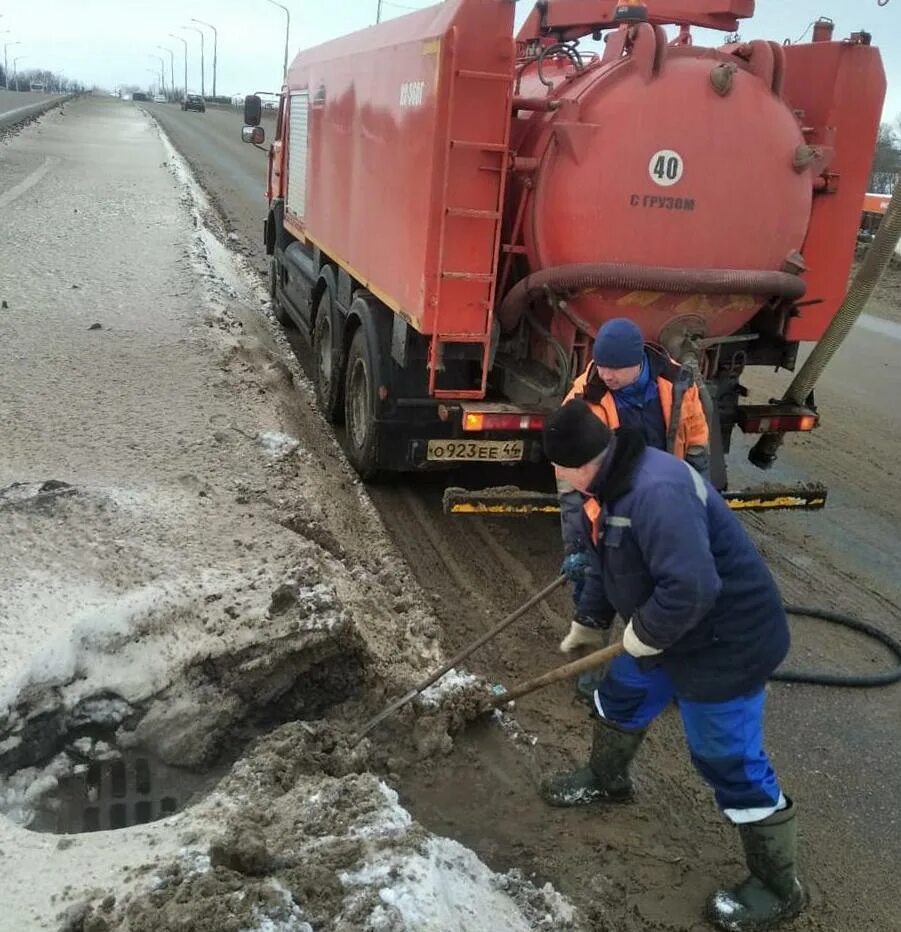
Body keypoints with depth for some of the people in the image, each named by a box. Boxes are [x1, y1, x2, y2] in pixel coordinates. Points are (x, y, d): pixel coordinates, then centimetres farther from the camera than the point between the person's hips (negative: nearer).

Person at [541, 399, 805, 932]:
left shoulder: (657, 491, -34)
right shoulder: (610, 484, 0)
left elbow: (691, 588, -39)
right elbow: (605, 563, 16)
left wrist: (643, 635, -22)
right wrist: (588, 622, 25)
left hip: (725, 642, -10)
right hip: (665, 632, 10)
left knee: (732, 763, 1)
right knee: (621, 697, 26)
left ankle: (780, 889, 22)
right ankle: (607, 780, 55)